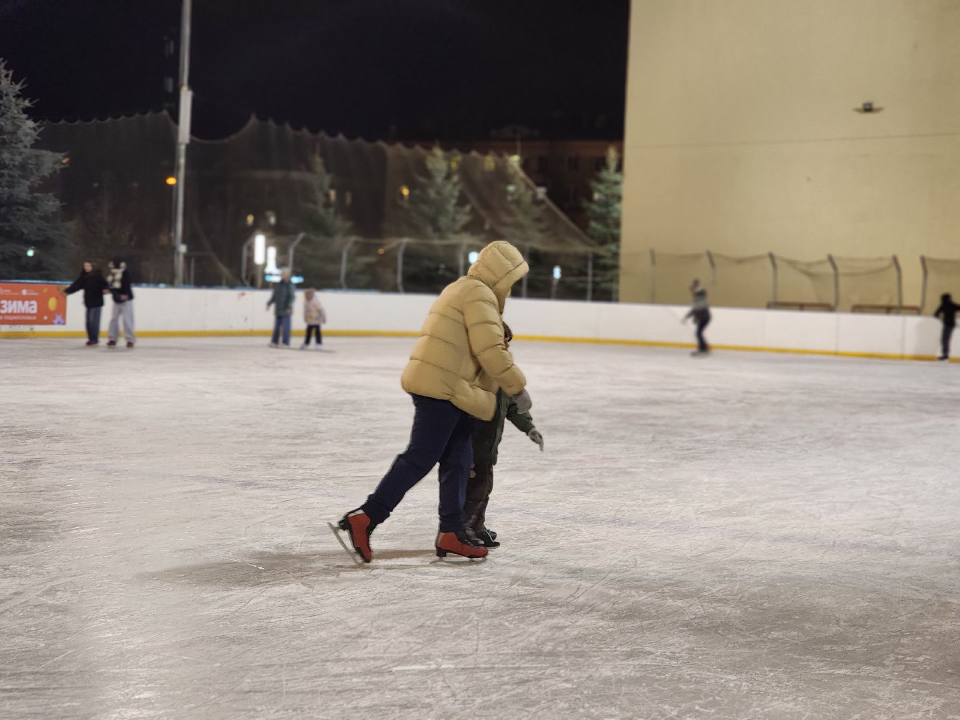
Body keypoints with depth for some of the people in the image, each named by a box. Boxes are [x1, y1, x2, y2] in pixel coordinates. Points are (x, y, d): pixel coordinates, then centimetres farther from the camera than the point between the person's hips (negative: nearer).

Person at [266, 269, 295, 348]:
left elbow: (291, 297, -13)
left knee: (286, 327, -5)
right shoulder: (278, 285, 13)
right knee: (276, 326, 9)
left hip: (286, 311, -6)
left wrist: (289, 307, -21)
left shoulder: (289, 285, -6)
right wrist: (269, 303, 13)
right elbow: (274, 296, 21)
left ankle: (286, 343, 0)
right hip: (278, 309, 6)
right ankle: (274, 341, 15)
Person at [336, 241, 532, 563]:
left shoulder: (463, 289, 22)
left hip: (444, 388, 10)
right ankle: (364, 518, -11)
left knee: (458, 459, 12)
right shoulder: (479, 295, -10)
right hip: (441, 388, -10)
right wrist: (518, 388, -6)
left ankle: (452, 533, 13)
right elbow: (490, 352, -16)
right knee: (419, 458, -10)